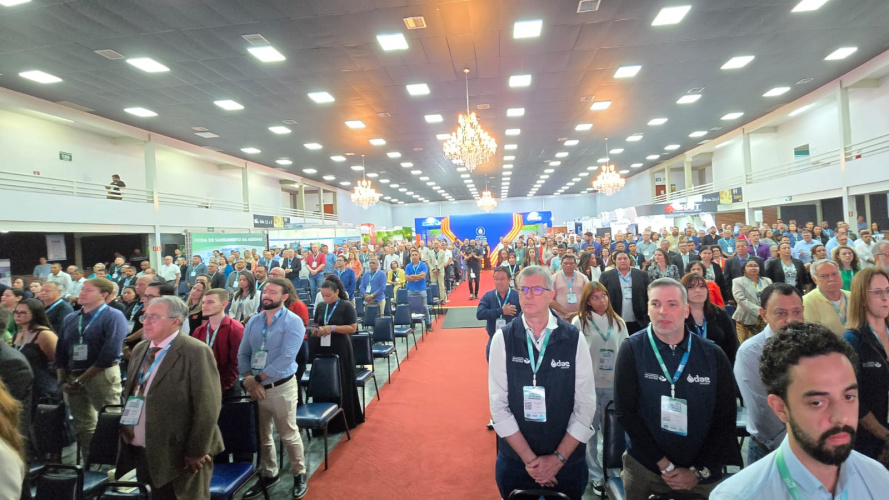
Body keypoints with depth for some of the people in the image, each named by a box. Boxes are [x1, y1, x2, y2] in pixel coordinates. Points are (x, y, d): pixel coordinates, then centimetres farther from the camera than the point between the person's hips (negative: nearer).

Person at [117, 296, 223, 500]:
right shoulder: (140, 349, 10)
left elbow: (207, 406, -19)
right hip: (142, 452, 7)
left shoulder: (196, 351, -16)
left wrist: (196, 451, -17)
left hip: (180, 455, -7)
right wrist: (126, 430, 11)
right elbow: (131, 394, 19)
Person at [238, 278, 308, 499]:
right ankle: (268, 474, 35)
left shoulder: (293, 322, -13)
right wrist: (249, 380, -11)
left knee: (288, 435, 5)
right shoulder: (253, 321, 6)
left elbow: (286, 359, -20)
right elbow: (242, 353, 5)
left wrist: (257, 378, -17)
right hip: (256, 387, 6)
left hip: (281, 387, -5)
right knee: (261, 435, 16)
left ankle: (299, 475, 25)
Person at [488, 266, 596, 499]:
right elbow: (499, 405, -8)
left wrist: (559, 458, -11)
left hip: (568, 461, 0)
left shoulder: (574, 339, -7)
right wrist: (529, 458, -12)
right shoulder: (503, 338, -8)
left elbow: (586, 405, -6)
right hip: (515, 460, 0)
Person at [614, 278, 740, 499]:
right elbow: (625, 412, -14)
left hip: (703, 474, 2)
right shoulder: (632, 350, -11)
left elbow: (725, 419, -3)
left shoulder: (713, 356, -5)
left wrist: (699, 471, -8)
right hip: (644, 468, -1)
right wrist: (665, 465, -14)